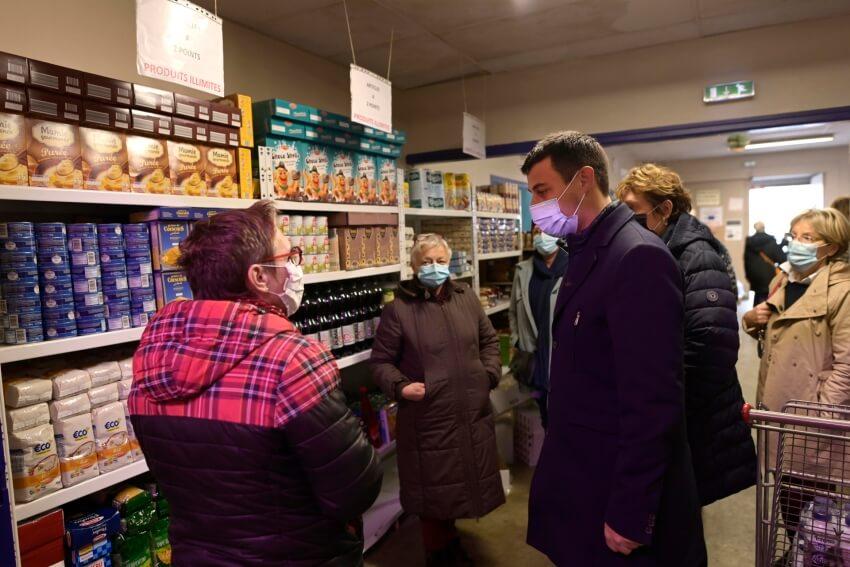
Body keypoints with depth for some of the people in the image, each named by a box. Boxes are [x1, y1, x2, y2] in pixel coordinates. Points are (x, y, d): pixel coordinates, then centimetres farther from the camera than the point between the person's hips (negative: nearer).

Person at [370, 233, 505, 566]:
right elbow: (381, 361, -4)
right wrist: (400, 387, -19)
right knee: (434, 488, 10)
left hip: (472, 413, 5)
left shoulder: (466, 297, 5)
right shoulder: (398, 308, -10)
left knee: (467, 482, 18)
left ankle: (449, 540, 45)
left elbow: (489, 340, 16)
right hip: (427, 419, -4)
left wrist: (490, 374, 3)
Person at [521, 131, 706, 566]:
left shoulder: (638, 257, -22)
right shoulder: (585, 254, 8)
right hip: (584, 476, 8)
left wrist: (629, 515, -20)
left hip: (616, 490, -8)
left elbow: (651, 403, -25)